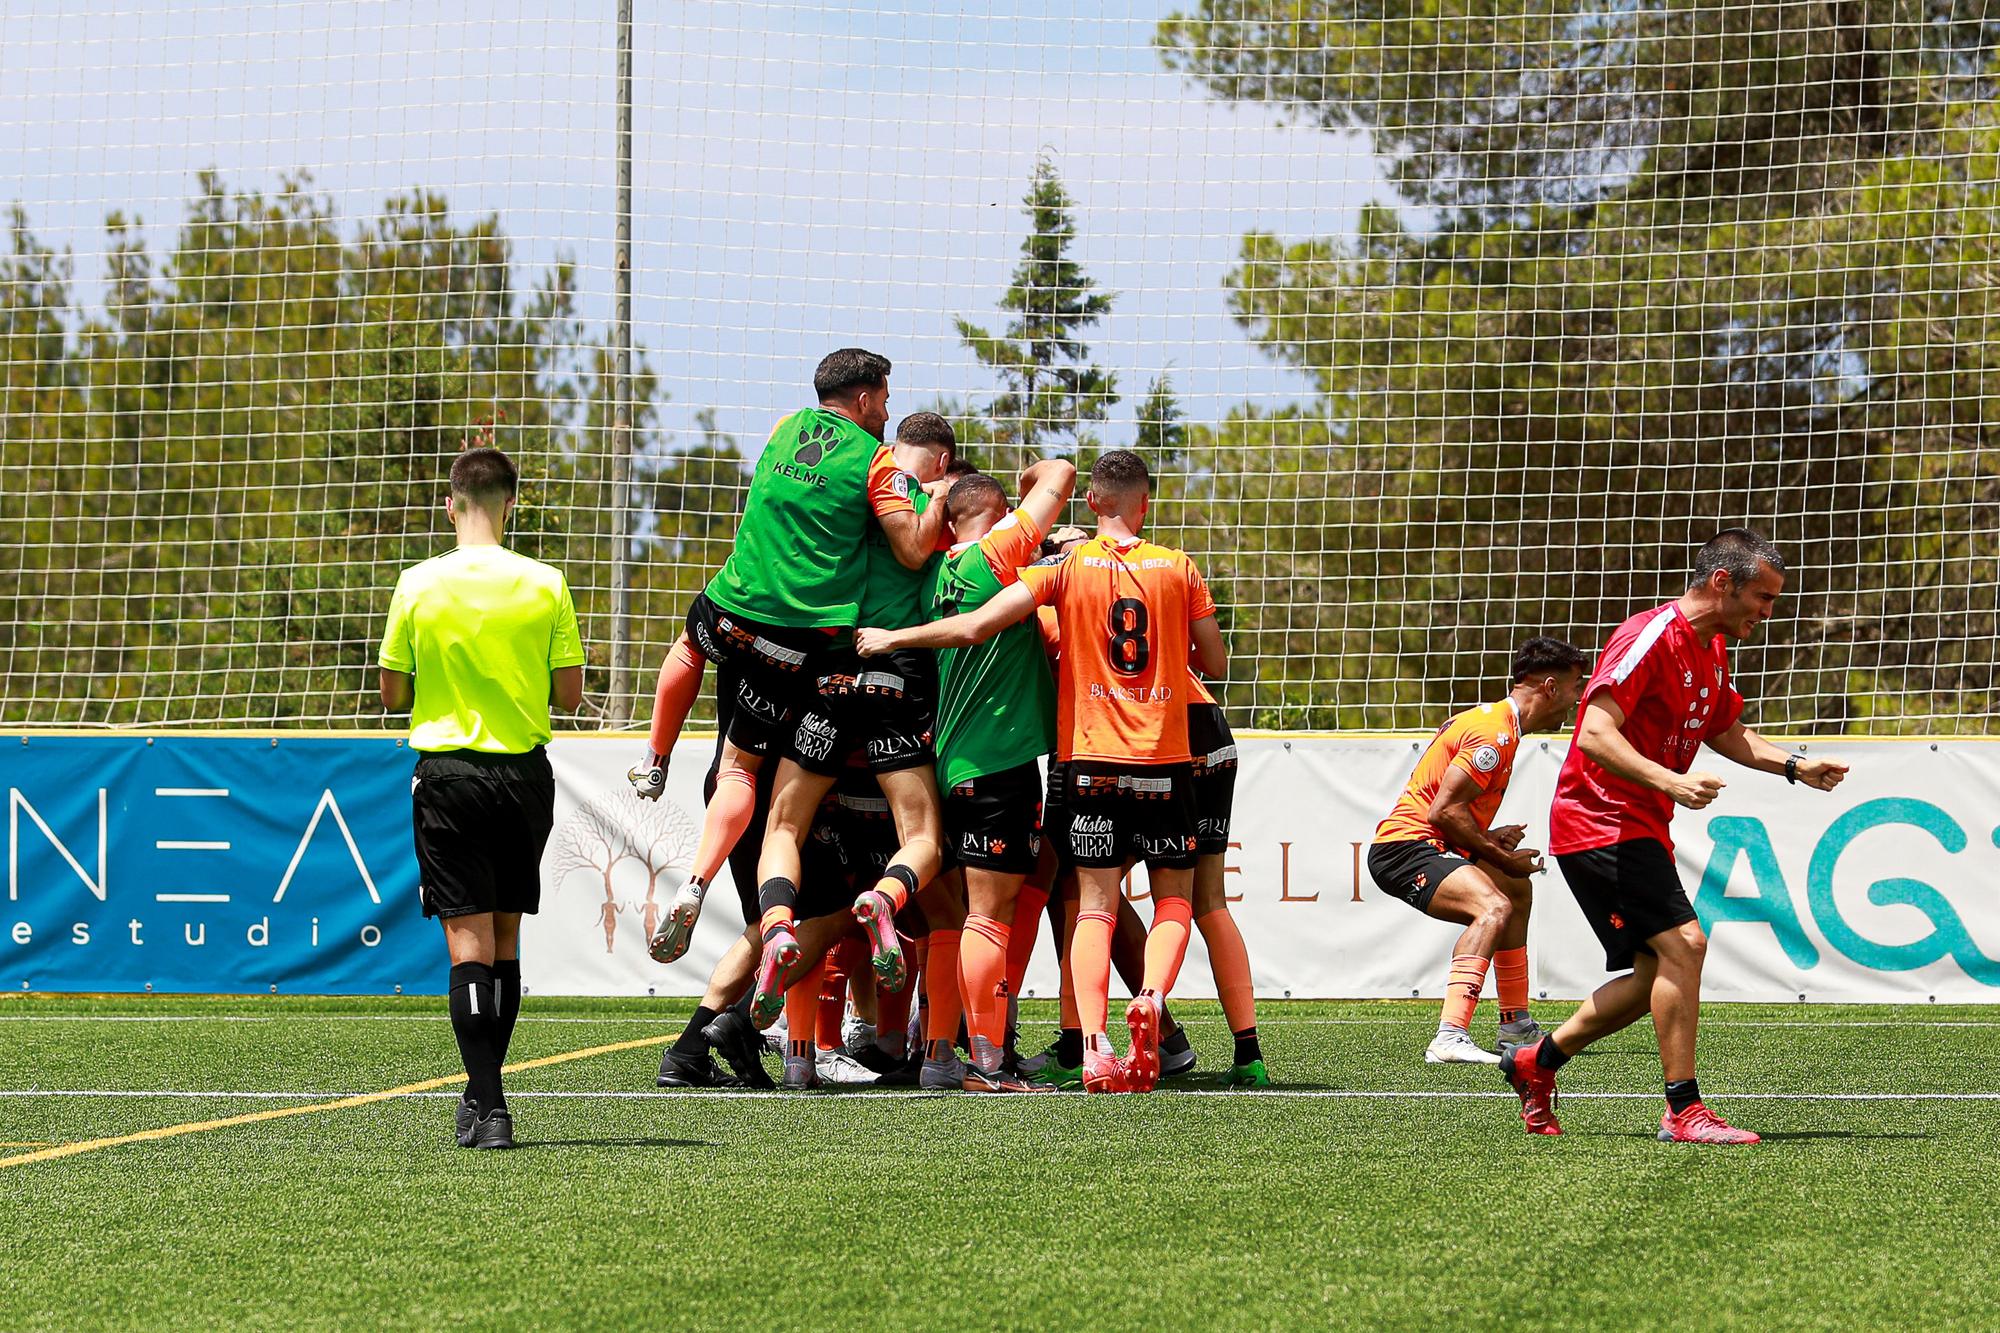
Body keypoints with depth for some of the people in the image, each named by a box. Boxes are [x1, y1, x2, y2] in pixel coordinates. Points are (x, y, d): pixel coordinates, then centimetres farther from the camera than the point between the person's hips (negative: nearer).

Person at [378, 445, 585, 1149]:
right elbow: (569, 694, 0)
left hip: (447, 774, -2)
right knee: (505, 941, 15)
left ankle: (487, 1105, -15)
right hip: (524, 774, 2)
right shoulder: (545, 584, -4)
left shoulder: (418, 585, -5)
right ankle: (485, 1089, 22)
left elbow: (393, 693, 2)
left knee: (469, 942, -4)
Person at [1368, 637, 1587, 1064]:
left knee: (1517, 891, 30)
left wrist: (1488, 839, 7)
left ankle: (1516, 1026, 39)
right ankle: (1450, 1037, -46)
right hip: (1406, 848, -11)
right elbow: (1443, 809, -24)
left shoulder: (1494, 721, 17)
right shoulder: (1495, 733, -17)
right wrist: (1501, 857, -15)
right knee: (1494, 907, -33)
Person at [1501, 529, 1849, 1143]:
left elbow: (1728, 733, 28)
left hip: (1640, 829, 10)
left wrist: (1796, 767, 14)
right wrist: (1669, 782, -38)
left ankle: (1537, 1061, 26)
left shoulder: (1712, 650, 12)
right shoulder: (1651, 637, -18)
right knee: (1682, 944, -20)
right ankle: (1683, 1110, -18)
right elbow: (1595, 734, -26)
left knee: (1655, 978, 10)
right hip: (1602, 822, -10)